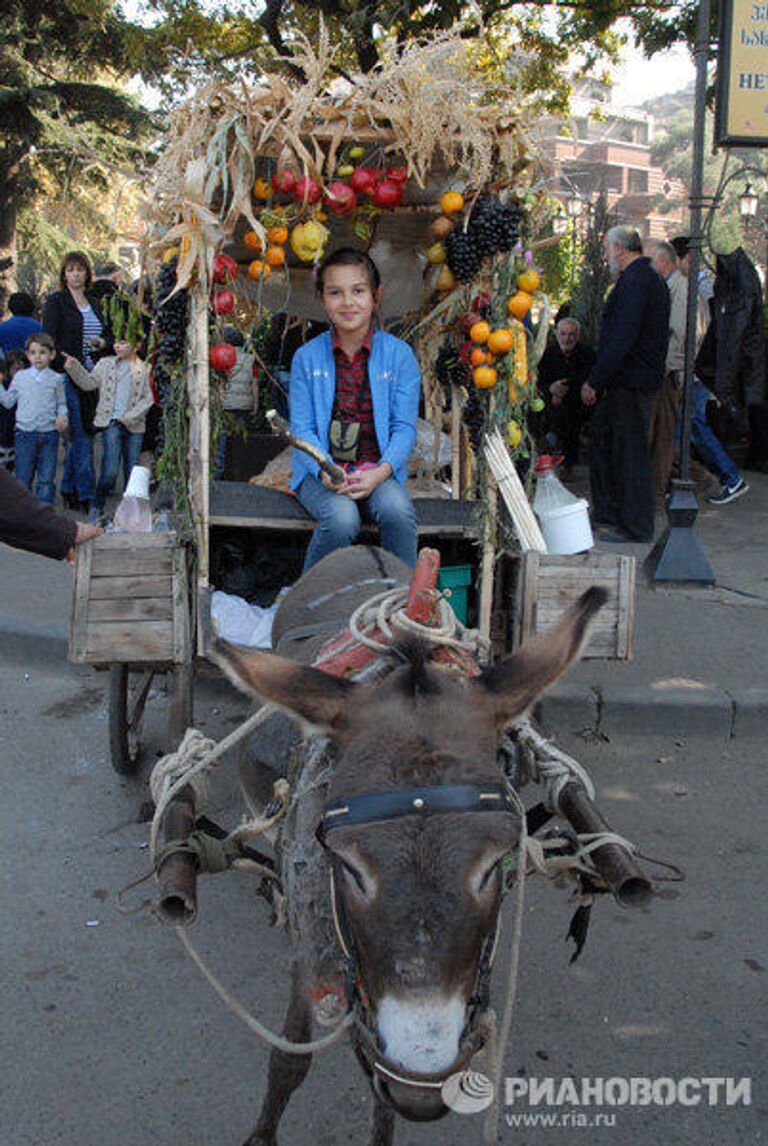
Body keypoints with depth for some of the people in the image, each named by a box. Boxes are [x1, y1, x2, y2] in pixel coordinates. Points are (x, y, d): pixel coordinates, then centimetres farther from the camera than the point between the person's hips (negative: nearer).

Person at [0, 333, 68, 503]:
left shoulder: (56, 379, 3)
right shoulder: (20, 377, 6)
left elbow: (61, 403, 9)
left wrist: (62, 417, -11)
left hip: (49, 433, -1)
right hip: (24, 433, 1)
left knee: (46, 479, 4)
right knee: (23, 479, 6)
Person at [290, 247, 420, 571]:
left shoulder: (399, 355, 3)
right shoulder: (307, 357, 4)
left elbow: (404, 427, 0)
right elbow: (302, 428, 1)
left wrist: (380, 472, -18)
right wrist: (325, 471, -19)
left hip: (376, 472, 0)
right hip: (322, 471, 0)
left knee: (397, 511, -32)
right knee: (341, 518, -31)